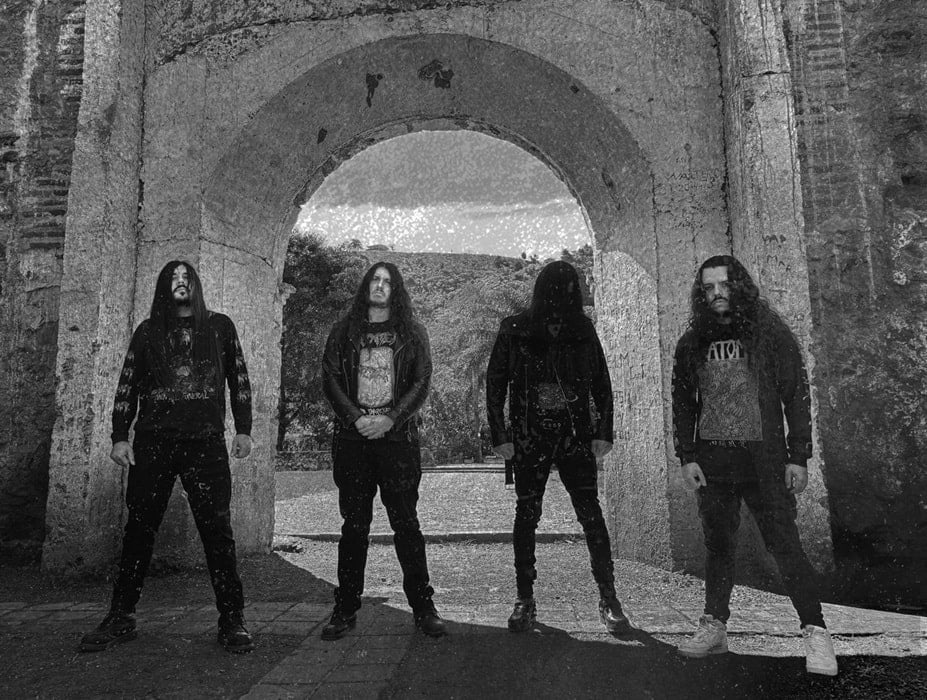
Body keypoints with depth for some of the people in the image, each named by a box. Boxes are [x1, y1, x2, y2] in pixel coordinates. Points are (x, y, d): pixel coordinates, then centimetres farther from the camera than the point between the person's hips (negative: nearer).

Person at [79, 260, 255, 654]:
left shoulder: (219, 326, 12)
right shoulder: (148, 331, 15)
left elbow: (239, 379, 12)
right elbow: (127, 386, 14)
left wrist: (243, 429, 5)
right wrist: (120, 436, 4)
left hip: (206, 442, -2)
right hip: (153, 440, 2)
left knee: (217, 530, -5)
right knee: (139, 528, 4)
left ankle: (232, 621, 2)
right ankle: (121, 618, 17)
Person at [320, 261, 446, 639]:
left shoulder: (412, 333, 10)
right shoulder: (344, 331, 13)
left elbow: (421, 383, 2)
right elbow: (330, 379, 5)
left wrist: (389, 420, -11)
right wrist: (356, 418, -9)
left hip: (397, 438, -1)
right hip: (352, 438, 1)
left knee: (406, 523, 0)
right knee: (354, 525, 5)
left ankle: (422, 607, 9)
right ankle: (345, 609, 14)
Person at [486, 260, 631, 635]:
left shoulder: (583, 330, 4)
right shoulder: (514, 330, -1)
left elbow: (602, 384, 9)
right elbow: (494, 384, 2)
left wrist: (603, 433, 2)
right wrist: (500, 435, -4)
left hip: (576, 437, 1)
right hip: (528, 439, 0)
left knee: (592, 515, -2)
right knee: (526, 516, 6)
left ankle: (609, 600, 10)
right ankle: (525, 601, 18)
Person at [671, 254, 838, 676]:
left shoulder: (771, 333, 0)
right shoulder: (691, 344, 8)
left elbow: (796, 395, -1)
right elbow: (682, 404, 11)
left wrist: (799, 456, -6)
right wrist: (686, 457, 3)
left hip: (762, 457, -3)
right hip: (711, 459, 3)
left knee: (784, 543, -3)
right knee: (718, 545, 9)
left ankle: (815, 632, 7)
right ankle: (714, 627, 18)